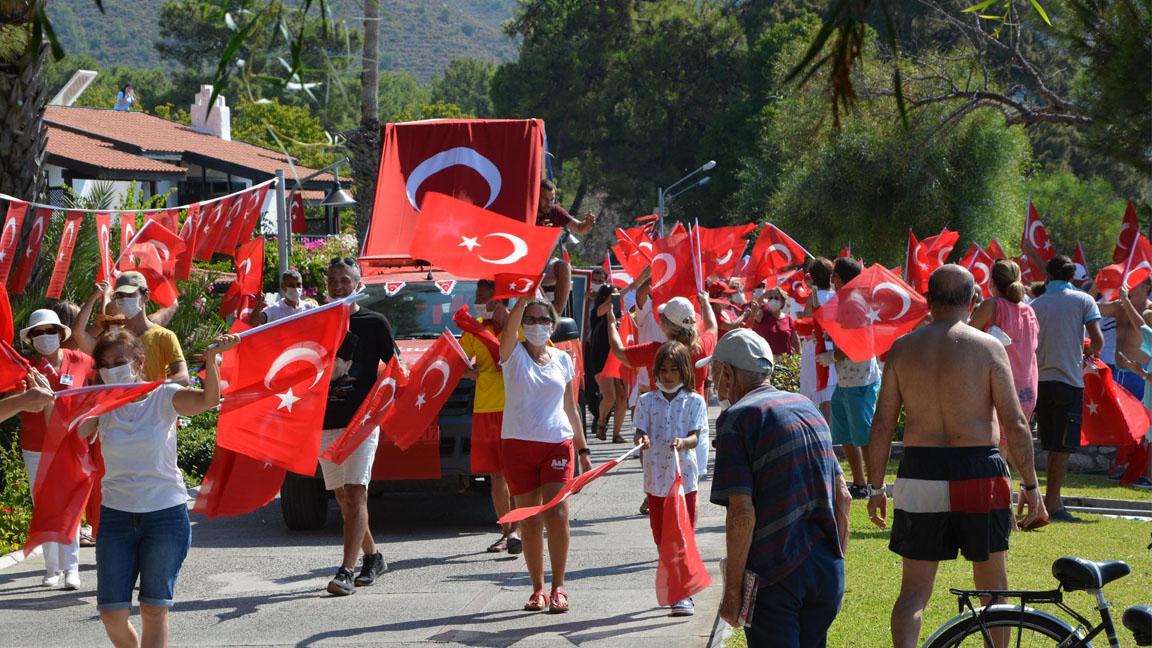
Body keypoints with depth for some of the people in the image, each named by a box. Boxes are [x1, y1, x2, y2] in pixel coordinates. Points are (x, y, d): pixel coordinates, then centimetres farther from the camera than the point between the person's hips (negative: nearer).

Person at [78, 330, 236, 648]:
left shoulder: (163, 397, -4)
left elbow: (208, 399, -23)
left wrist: (211, 359, -40)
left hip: (165, 514, -2)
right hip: (116, 515, 2)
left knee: (154, 609, 1)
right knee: (112, 614, 0)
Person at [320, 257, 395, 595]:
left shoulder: (374, 323, 3)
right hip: (325, 422, 5)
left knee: (355, 493, -14)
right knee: (342, 497, 10)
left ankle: (346, 572, -20)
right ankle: (372, 556, 27)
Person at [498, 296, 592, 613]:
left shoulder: (562, 360, 10)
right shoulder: (513, 354, 3)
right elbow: (510, 327, -18)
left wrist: (583, 450, 15)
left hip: (558, 443, 1)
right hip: (518, 444, -1)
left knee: (557, 515, -11)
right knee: (529, 522, 1)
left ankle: (558, 587, -2)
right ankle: (538, 590, 11)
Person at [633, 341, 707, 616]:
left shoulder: (695, 401, 0)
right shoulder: (647, 401, 6)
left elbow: (695, 437, -6)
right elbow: (641, 431, -1)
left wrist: (682, 443, -29)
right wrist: (642, 440, -25)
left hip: (684, 477, -2)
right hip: (656, 477, 2)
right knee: (661, 536, 10)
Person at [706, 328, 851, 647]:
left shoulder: (737, 418, -8)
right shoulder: (807, 406, 14)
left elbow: (742, 513, -16)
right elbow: (843, 497, 14)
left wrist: (732, 589, -11)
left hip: (774, 573, -7)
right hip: (827, 570, 7)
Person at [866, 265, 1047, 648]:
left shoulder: (902, 349, 2)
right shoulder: (988, 347, -5)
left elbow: (882, 424, 2)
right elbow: (1015, 425, -7)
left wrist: (876, 488, 9)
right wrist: (1030, 485, 1)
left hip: (920, 473, 2)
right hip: (979, 473, -2)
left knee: (914, 589, 7)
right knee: (994, 588, 15)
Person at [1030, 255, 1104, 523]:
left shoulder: (1035, 305, 8)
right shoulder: (1083, 300, -1)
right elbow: (1098, 340, -10)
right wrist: (1089, 352, 11)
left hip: (1040, 380, 4)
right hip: (1068, 381, -4)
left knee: (1052, 445, 13)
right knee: (1062, 446, -1)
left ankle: (1053, 501, 14)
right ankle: (1052, 503, -4)